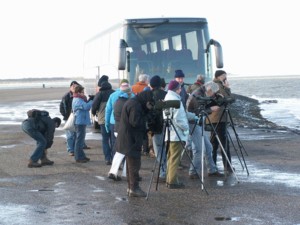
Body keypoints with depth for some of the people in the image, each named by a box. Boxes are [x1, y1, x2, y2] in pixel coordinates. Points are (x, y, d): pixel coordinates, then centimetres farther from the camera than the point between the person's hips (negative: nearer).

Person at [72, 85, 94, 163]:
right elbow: (86, 107, -27)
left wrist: (89, 100, 1)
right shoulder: (78, 100, -17)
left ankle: (81, 156, 25)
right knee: (79, 140, -7)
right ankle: (78, 157, -4)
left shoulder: (79, 99, 16)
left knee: (80, 139, 16)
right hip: (80, 122, -11)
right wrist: (91, 100, -16)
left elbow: (85, 105, 15)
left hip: (81, 122, 11)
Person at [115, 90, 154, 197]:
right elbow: (135, 122, -25)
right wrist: (146, 119, -9)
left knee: (130, 163, 15)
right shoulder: (135, 105, -19)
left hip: (128, 139, 11)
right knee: (134, 164, -5)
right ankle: (134, 188, -1)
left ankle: (130, 187, 22)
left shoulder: (132, 102, 14)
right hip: (131, 140, -11)